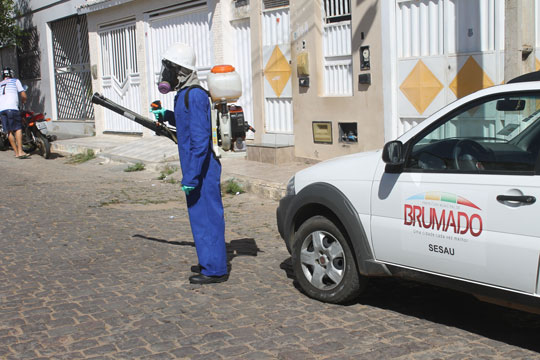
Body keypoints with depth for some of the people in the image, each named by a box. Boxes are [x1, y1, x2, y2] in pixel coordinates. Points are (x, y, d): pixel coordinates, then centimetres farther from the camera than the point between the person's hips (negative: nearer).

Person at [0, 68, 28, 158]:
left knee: (9, 131, 8)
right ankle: (20, 152, -16)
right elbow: (24, 95, 7)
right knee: (18, 129, -6)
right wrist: (23, 101, 28)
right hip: (12, 108, -5)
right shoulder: (15, 81, 13)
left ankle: (16, 152, 11)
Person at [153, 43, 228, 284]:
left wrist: (191, 175, -24)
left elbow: (200, 139, -23)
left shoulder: (195, 96, -18)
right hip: (196, 167, 10)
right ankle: (209, 262, 29)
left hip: (202, 168, -10)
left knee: (207, 216, -3)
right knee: (199, 215, 17)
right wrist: (169, 116, 21)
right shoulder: (183, 94, 13)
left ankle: (215, 270, 5)